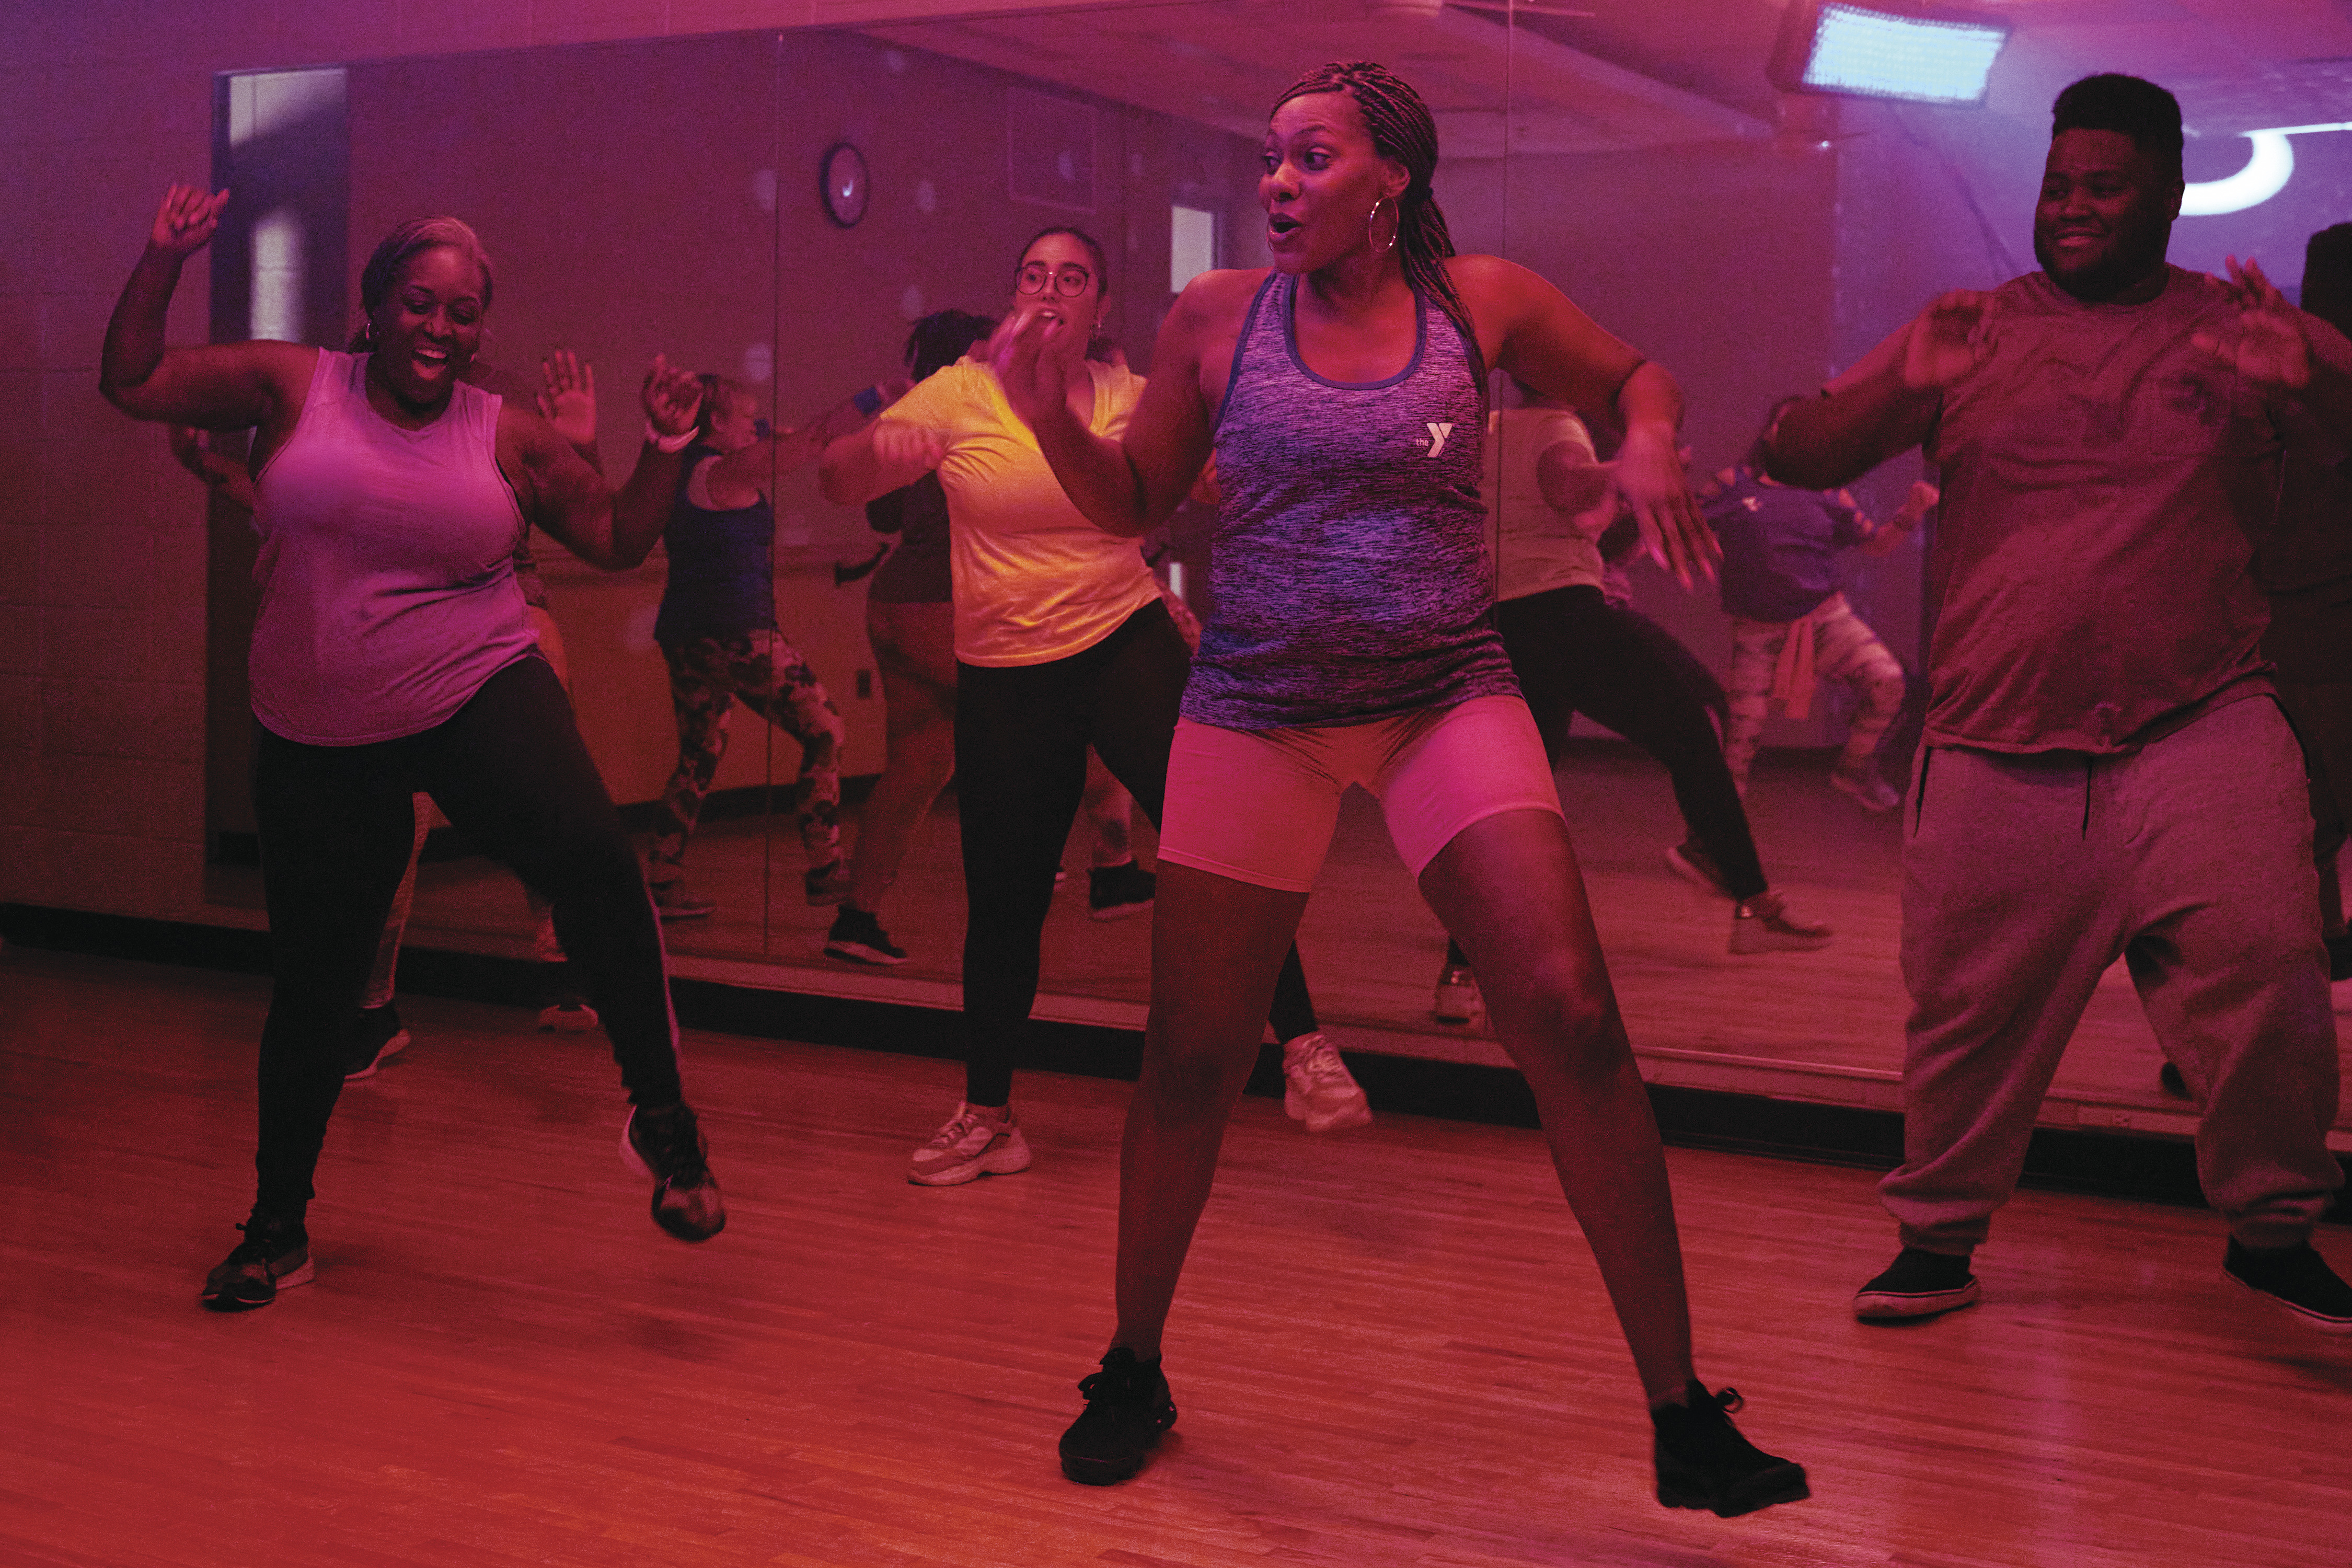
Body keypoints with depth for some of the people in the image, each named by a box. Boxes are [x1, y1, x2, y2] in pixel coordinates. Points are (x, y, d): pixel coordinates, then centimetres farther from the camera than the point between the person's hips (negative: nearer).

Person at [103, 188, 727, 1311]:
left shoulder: (506, 437, 4)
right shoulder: (294, 386, 2)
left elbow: (618, 540, 11)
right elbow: (131, 384, 6)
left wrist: (666, 449, -2)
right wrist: (164, 262, -2)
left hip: (479, 699, -1)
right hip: (317, 739, 1)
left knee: (592, 857, -30)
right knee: (314, 981, 8)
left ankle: (661, 1114, -17)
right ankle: (277, 1225, 28)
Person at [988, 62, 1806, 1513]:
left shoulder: (1483, 299, 1)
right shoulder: (1217, 316, 2)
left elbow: (1635, 378, 17)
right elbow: (1135, 503, 9)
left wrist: (1649, 443, -5)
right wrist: (1054, 420, -10)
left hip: (1449, 699, 0)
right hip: (1256, 712, 1)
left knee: (1572, 1018, -14)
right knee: (1194, 1058, 4)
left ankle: (1682, 1414, -1)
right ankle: (1134, 1372, 28)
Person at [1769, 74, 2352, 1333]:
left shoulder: (2236, 330, 11)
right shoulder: (1965, 334, 11)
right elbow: (1796, 457, 6)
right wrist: (1900, 390, -14)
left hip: (2198, 725, -1)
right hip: (1994, 750, 1)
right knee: (1969, 1006, 4)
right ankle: (1939, 1234, 25)